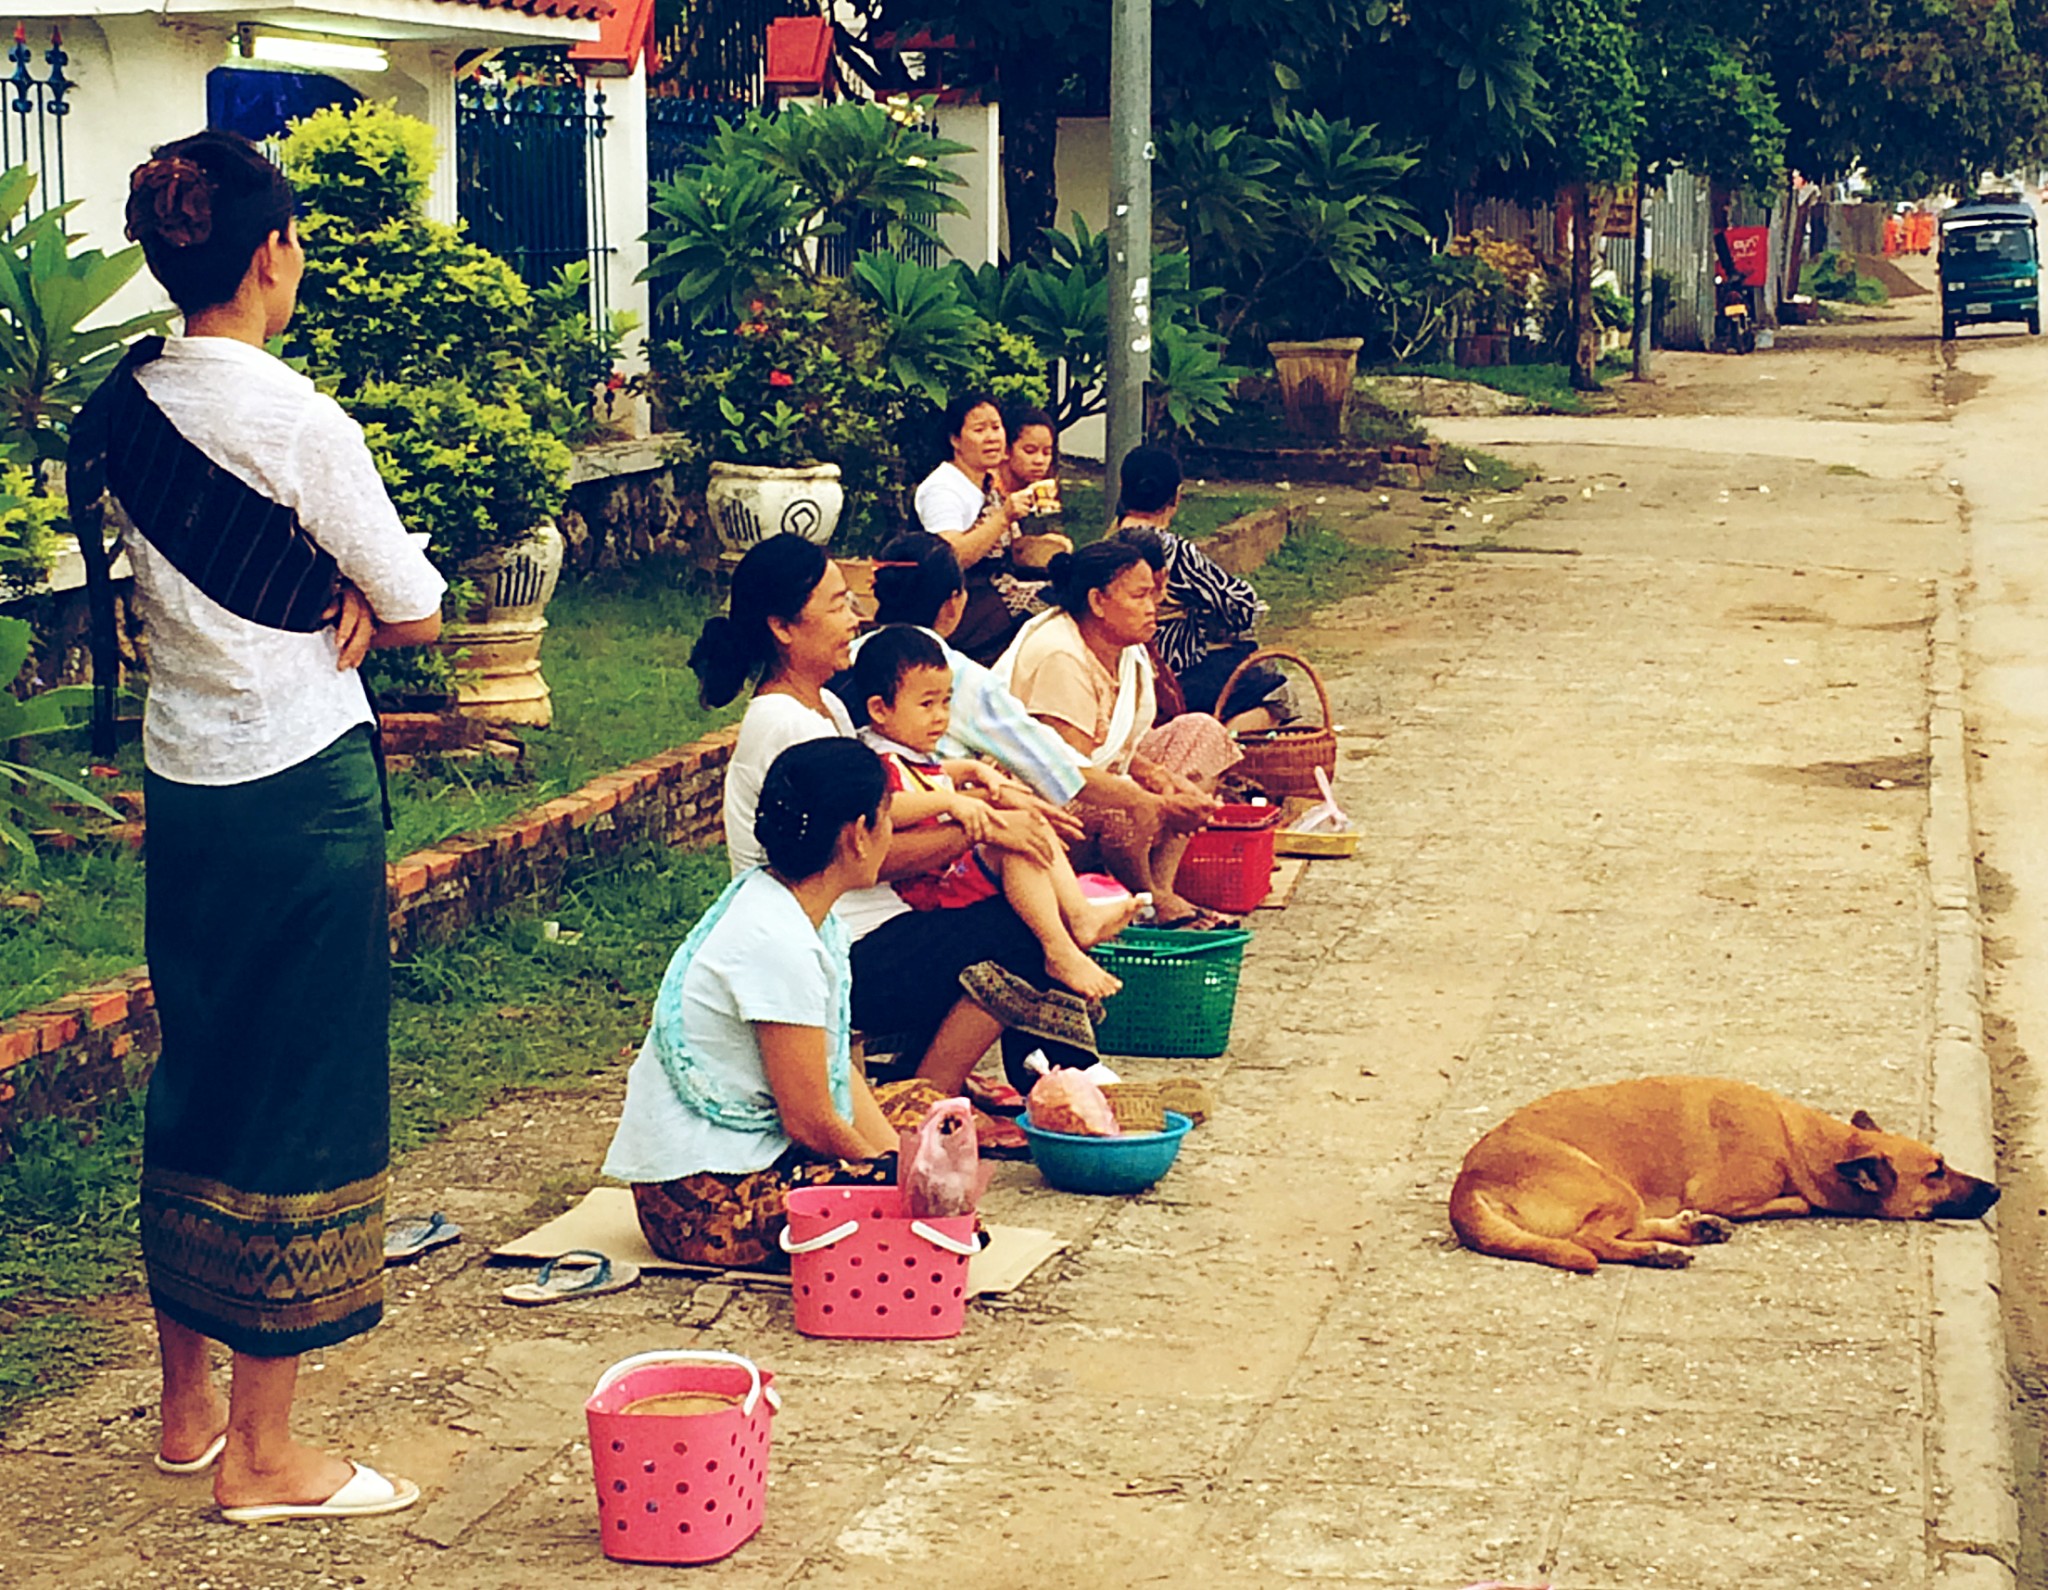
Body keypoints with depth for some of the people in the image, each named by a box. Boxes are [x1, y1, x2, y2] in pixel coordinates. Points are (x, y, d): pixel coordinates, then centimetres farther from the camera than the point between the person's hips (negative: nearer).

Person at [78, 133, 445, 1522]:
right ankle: (261, 1455, 10)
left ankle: (188, 1406, 30)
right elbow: (419, 613, -10)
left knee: (196, 1076, 18)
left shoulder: (128, 404, 4)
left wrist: (314, 612, -3)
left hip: (181, 778, 8)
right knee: (304, 1094, 2)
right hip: (300, 783, -8)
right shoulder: (294, 419, -17)